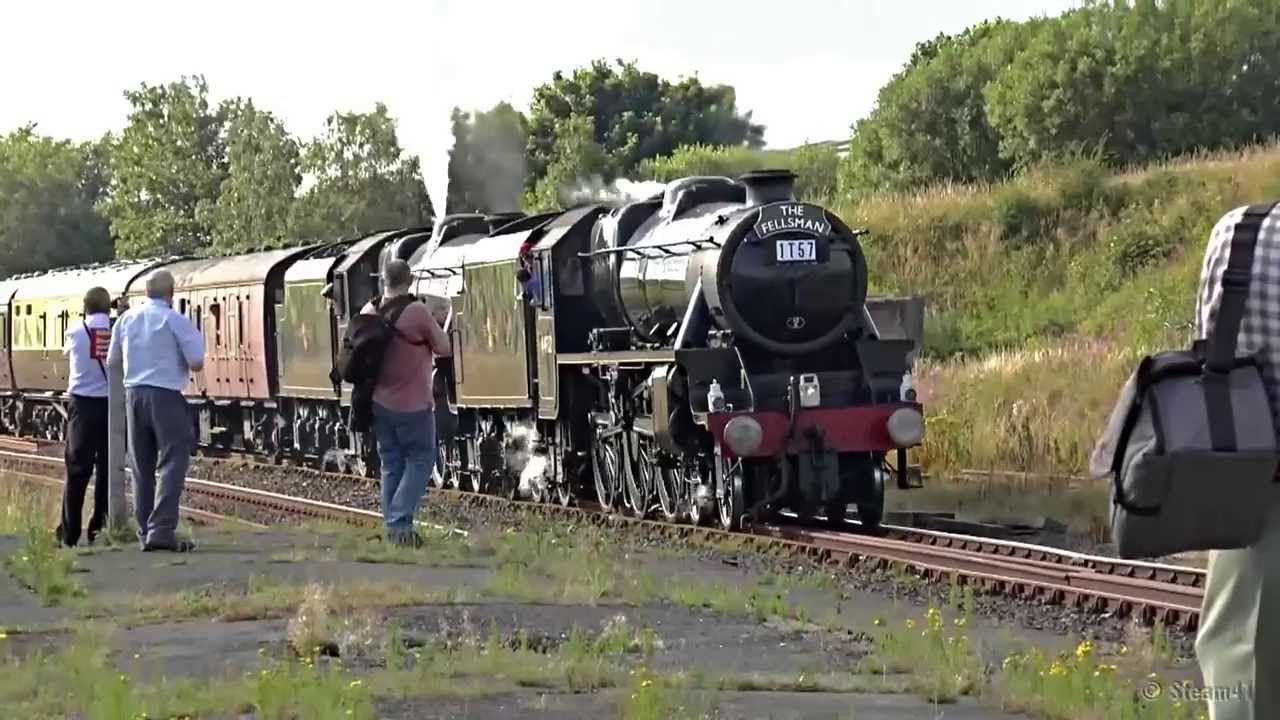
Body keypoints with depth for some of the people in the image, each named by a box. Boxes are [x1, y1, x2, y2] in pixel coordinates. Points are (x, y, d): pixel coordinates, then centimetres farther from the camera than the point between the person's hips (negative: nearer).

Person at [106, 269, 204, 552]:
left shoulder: (127, 319, 7)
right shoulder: (175, 320, -8)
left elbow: (112, 360, 16)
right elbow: (197, 364, -9)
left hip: (134, 394, 6)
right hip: (165, 396, -6)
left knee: (142, 468, 12)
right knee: (173, 463, -5)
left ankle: (145, 531, 13)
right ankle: (161, 529, -16)